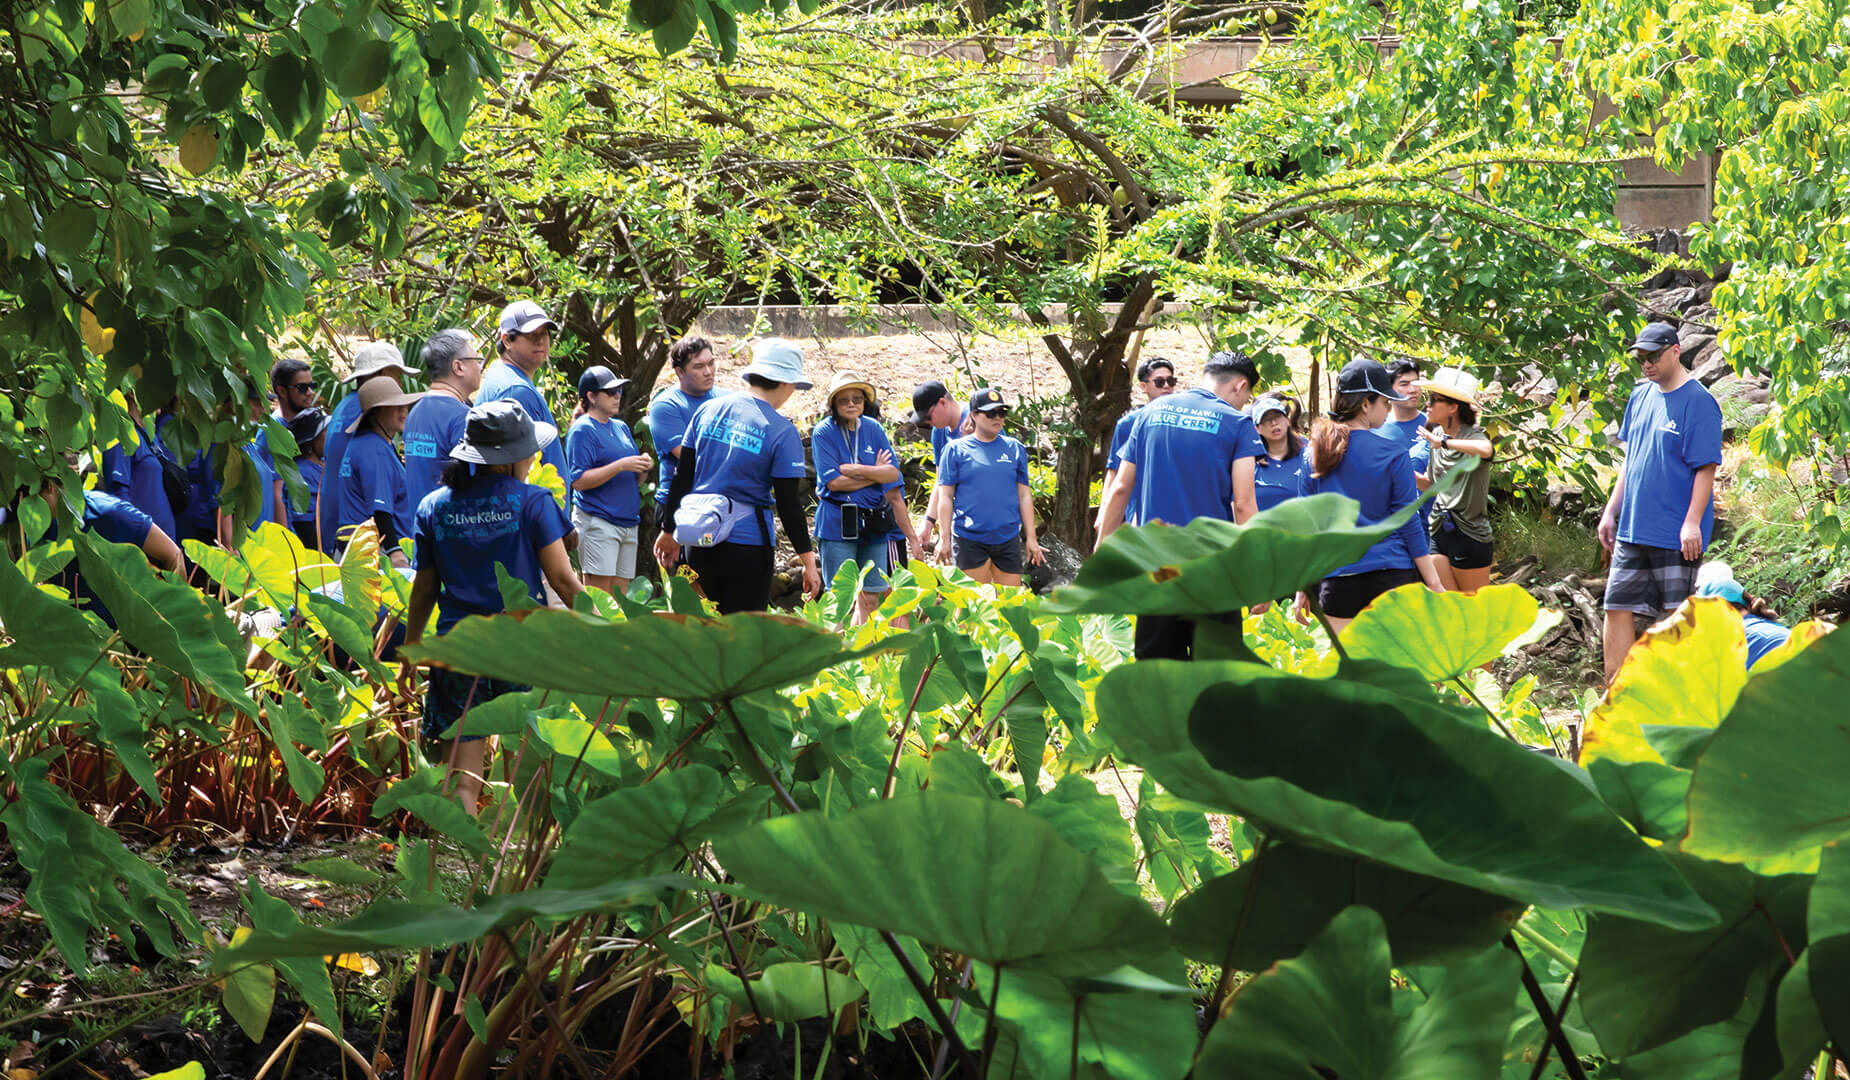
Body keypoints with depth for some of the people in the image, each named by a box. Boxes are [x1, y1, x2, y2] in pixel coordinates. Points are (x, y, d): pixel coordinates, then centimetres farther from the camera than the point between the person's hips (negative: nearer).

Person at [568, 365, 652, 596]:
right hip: (597, 522, -8)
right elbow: (578, 481, -15)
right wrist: (621, 466, -19)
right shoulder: (583, 430, -7)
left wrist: (643, 466, 0)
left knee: (620, 595, 7)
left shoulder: (621, 427, 17)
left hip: (628, 522, 8)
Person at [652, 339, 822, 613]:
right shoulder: (782, 431, -9)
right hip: (747, 544, -5)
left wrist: (669, 531, 17)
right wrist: (809, 561, -2)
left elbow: (682, 477, 8)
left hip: (699, 546, 5)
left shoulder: (707, 410, 5)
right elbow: (788, 504, -9)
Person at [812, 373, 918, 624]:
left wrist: (855, 470, -15)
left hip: (873, 525, 4)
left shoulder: (874, 429, 8)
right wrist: (876, 474, -5)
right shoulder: (824, 432, -4)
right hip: (836, 525, -4)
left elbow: (893, 474, -2)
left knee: (870, 598, 5)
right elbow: (834, 481, -13)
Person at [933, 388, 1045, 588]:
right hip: (968, 539, -3)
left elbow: (1024, 495, 12)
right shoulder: (956, 449, 2)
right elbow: (946, 496, 3)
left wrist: (1031, 537, 9)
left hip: (1007, 539, 3)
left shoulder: (1015, 449, 10)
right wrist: (944, 538, -2)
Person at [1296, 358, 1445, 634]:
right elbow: (1408, 524, -5)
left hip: (1338, 582, 3)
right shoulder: (1392, 453, -6)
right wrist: (1435, 587, 1)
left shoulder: (1313, 453, 3)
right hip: (1394, 576, -2)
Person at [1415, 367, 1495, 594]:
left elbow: (1485, 449, -39)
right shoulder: (1435, 433, 9)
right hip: (1437, 532, 7)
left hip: (1469, 534, -6)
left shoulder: (1473, 435, -11)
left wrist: (1443, 442, -29)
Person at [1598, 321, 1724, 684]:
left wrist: (1692, 522, -18)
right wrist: (1611, 511, 16)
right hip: (1633, 528, 7)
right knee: (1618, 608, 6)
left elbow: (1706, 468, -13)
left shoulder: (1697, 401, -10)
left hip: (1676, 535, -7)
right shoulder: (1641, 396, 12)